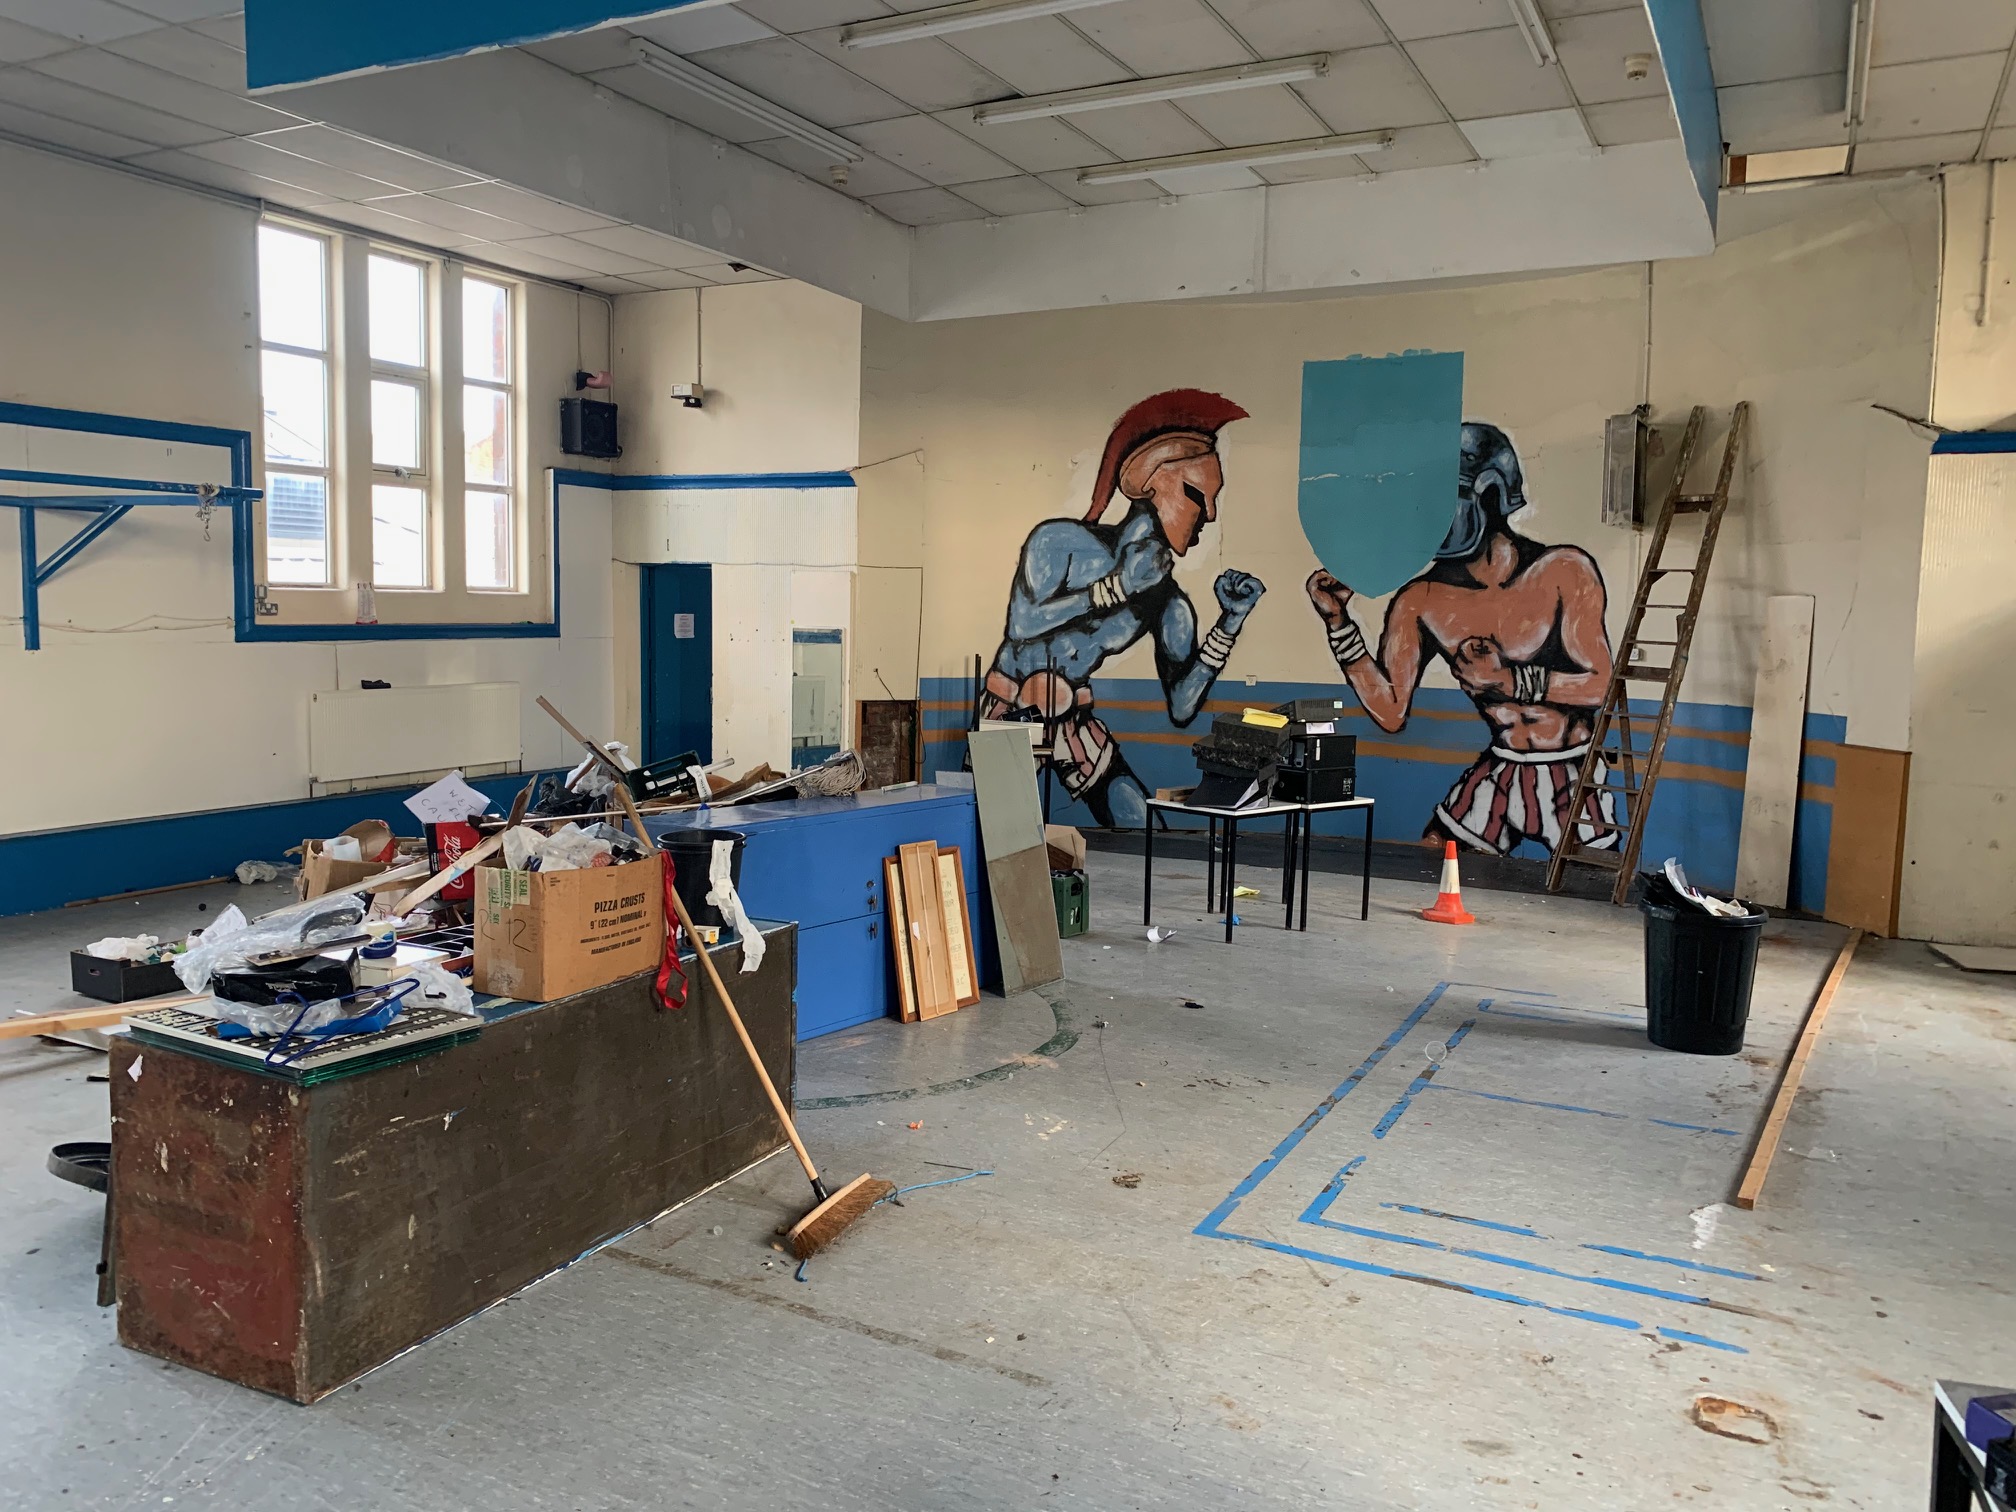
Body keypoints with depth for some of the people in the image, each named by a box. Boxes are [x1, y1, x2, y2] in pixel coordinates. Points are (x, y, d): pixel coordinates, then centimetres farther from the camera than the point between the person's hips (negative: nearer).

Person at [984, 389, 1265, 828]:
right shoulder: (1062, 541, -11)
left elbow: (1181, 709, -6)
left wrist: (1229, 622, -11)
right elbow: (1022, 625, -28)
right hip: (1009, 712, -4)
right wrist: (1119, 586, -26)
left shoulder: (1170, 605, 0)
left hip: (1075, 724, 4)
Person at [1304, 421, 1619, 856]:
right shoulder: (1421, 602, -6)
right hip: (1498, 775, 2)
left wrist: (1512, 681, -25)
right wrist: (1338, 621, -15)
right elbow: (1390, 712, -9)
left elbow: (1601, 684, -13)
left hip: (1573, 777, -2)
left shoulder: (1563, 571, -12)